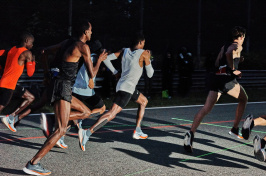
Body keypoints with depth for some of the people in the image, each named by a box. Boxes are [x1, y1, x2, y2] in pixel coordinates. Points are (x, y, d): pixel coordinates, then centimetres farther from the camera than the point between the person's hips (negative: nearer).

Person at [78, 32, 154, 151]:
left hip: (122, 85, 9)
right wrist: (148, 59, 16)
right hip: (127, 88, -9)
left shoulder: (124, 51, 10)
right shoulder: (143, 53, -7)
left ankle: (137, 131, 29)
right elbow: (150, 74, 0)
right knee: (112, 114, -18)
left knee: (144, 101, 30)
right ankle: (87, 133, -33)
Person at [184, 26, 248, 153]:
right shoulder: (238, 47, 4)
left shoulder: (224, 46, 26)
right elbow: (229, 53, -19)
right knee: (243, 99, 22)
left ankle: (191, 134, -27)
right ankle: (235, 129, 23)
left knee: (207, 108, -7)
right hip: (227, 78, -6)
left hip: (216, 77, 6)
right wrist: (233, 69, -10)